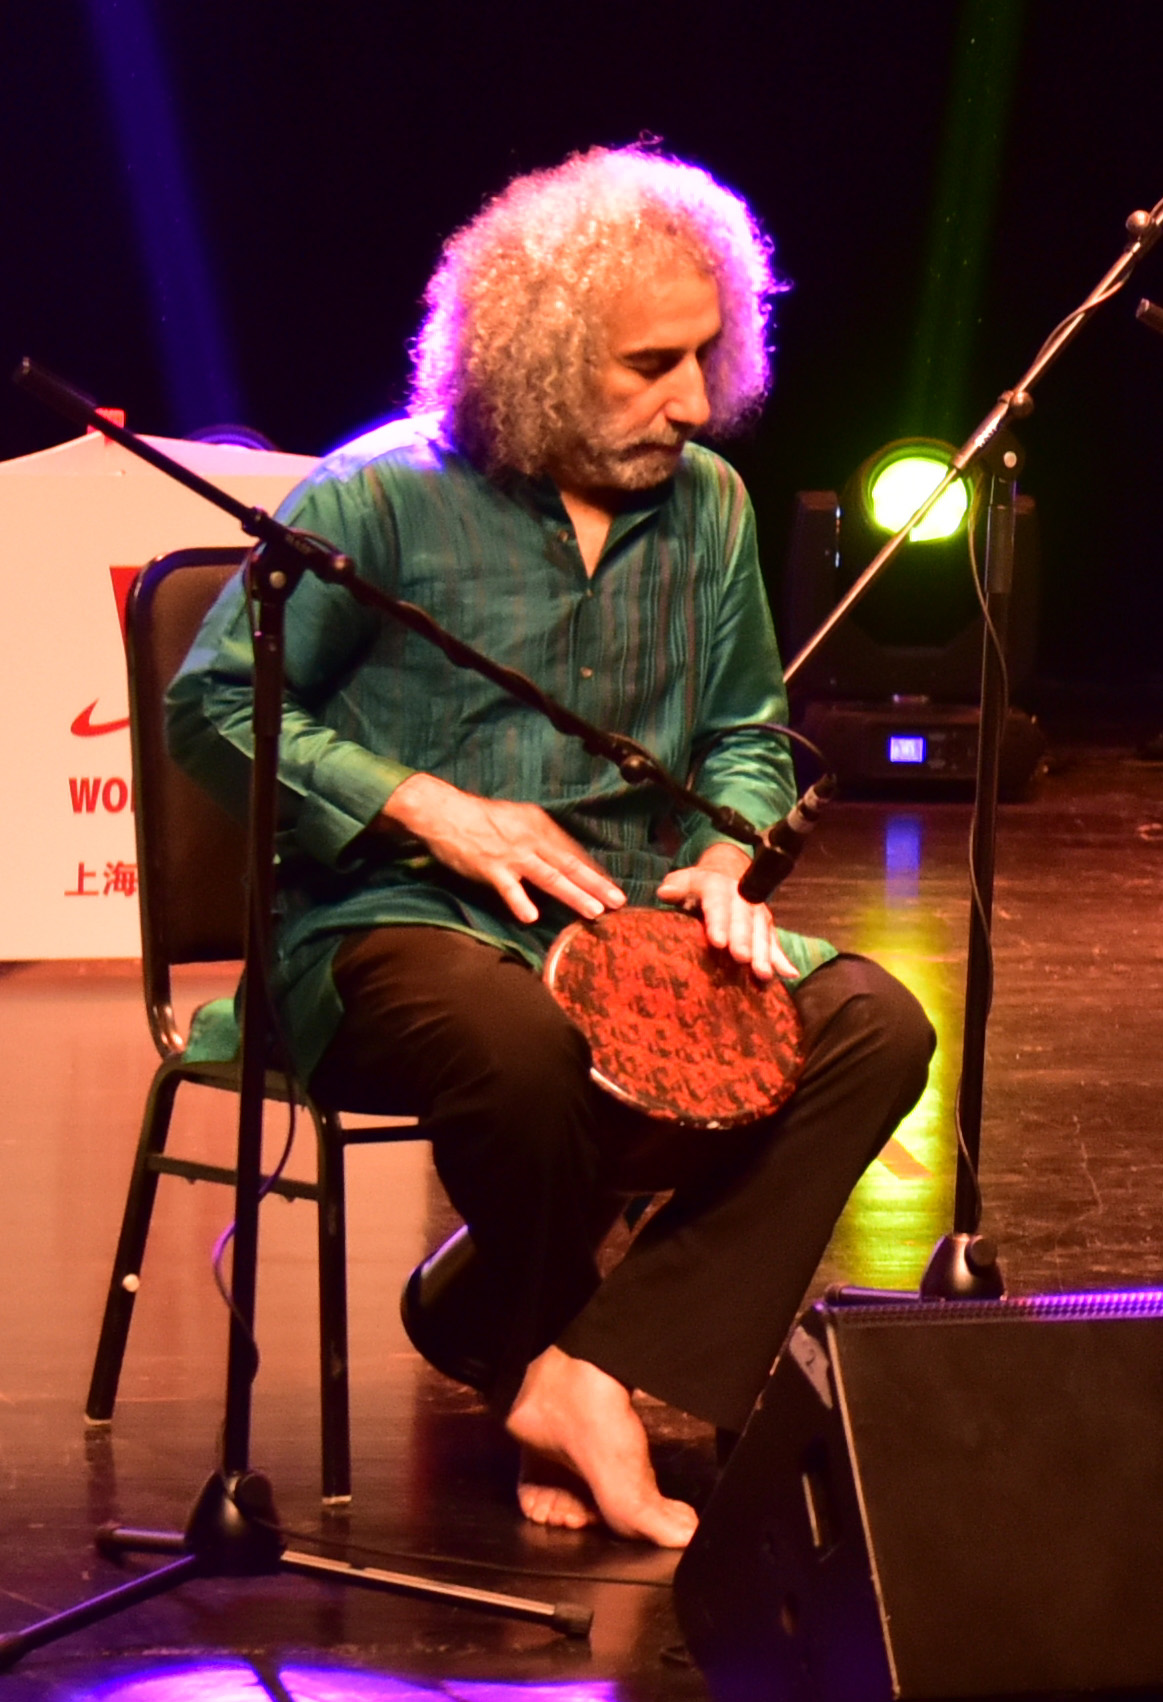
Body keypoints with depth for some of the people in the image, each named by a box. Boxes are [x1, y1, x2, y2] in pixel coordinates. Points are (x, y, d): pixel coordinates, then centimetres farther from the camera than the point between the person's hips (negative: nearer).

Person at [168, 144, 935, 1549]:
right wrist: (427, 809, -14)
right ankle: (533, 1352, -4)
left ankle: (600, 1380, -24)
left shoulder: (707, 504, 9)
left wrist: (723, 857, -1)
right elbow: (214, 708, -4)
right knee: (524, 1053, -39)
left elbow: (750, 733, 21)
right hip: (398, 927, -5)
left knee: (874, 1028, -19)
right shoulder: (384, 498, -8)